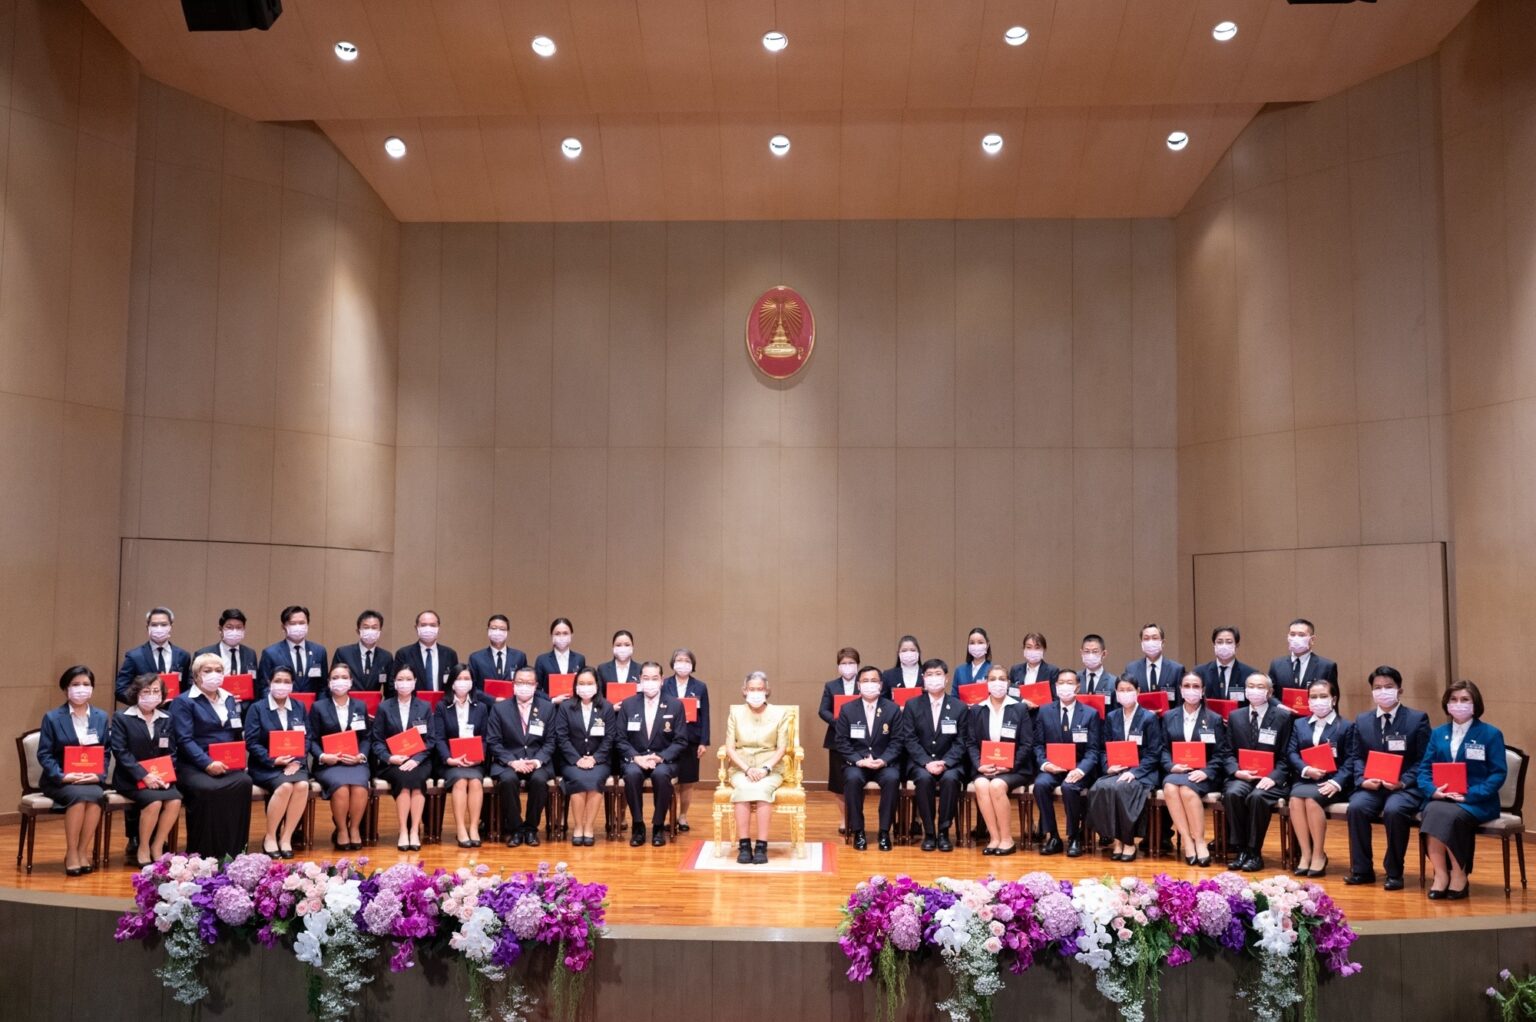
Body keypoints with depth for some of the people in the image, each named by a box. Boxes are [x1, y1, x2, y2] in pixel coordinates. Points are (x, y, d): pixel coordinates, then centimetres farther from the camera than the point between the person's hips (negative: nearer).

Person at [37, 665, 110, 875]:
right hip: (59, 781, -2)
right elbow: (44, 754, -2)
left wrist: (98, 776, -11)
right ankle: (72, 853, -21)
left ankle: (84, 851, -20)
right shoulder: (52, 718, 4)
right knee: (79, 795, -34)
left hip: (91, 780, 2)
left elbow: (105, 753, 9)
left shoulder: (101, 717, 12)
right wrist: (62, 776, -17)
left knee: (96, 795, -33)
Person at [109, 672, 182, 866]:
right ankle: (143, 850, -10)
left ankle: (157, 848, -9)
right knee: (154, 801, -30)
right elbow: (121, 752, -10)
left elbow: (171, 753, 9)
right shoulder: (122, 718, 0)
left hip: (160, 778, 4)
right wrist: (144, 775, -21)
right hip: (130, 779, -4)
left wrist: (166, 776, -10)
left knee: (175, 800, -25)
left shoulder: (166, 719, 12)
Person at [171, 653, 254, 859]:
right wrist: (207, 763, -24)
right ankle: (202, 852, -21)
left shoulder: (230, 699, 20)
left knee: (244, 782, -28)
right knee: (207, 789, -36)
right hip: (194, 765, -4)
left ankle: (235, 849, -19)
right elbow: (185, 740, -11)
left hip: (227, 764, 4)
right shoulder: (183, 702, 1)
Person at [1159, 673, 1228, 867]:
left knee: (1187, 789, -36)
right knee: (1170, 788, -34)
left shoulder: (1215, 719, 10)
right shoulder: (1169, 717, 16)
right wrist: (1172, 766, -11)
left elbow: (1220, 754, 3)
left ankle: (1200, 841, -24)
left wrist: (1206, 772, -15)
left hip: (1202, 775, -2)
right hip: (1175, 772, 2)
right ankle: (1186, 840, -29)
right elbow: (1164, 749, 10)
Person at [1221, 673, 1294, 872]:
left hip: (1269, 779, -2)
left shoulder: (1283, 717, 4)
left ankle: (1255, 853, -19)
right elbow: (1228, 753, 9)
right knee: (1232, 794, -30)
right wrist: (1237, 772, -12)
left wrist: (1273, 778, -17)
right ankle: (1240, 850, -18)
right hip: (1241, 776, 3)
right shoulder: (1235, 716, 13)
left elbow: (1285, 756, -1)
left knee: (1257, 796, -34)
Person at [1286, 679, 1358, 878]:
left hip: (1331, 783, -3)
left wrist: (1336, 782, -18)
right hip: (1305, 780, 3)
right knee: (1295, 799, -30)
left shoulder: (1346, 727, 9)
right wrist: (1306, 769, -15)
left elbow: (1351, 760, -2)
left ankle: (1319, 855, -18)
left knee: (1310, 798, -32)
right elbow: (1292, 754, 7)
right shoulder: (1299, 725, 19)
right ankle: (1305, 854, -21)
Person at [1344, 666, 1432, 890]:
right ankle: (1361, 870, -11)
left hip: (1405, 787, -3)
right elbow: (1357, 758, 11)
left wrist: (1403, 781, -17)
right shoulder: (1362, 721, 14)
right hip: (1371, 785, 3)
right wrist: (1363, 780, -10)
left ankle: (1394, 872, -15)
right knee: (1356, 807, -27)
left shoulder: (1418, 719, 3)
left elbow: (1423, 761, -2)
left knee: (1394, 810, -34)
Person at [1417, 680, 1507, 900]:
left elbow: (1498, 774, -5)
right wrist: (1433, 790, -12)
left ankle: (1459, 875, -18)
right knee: (1432, 812, -32)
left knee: (1449, 815, -35)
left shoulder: (1491, 734, 3)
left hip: (1477, 802, -3)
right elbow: (1424, 768, 10)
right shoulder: (1438, 733, 15)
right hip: (1441, 799, 3)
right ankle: (1441, 874, -28)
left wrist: (1469, 795, -17)